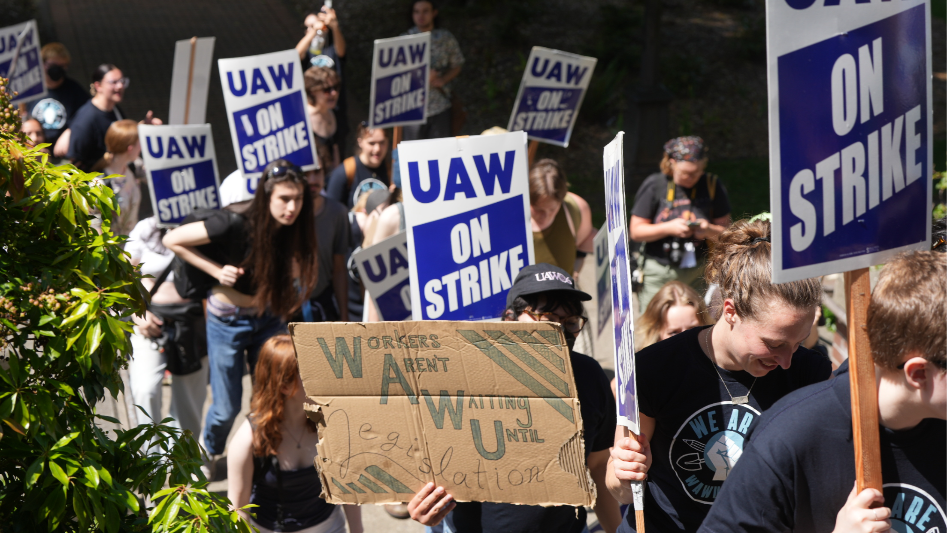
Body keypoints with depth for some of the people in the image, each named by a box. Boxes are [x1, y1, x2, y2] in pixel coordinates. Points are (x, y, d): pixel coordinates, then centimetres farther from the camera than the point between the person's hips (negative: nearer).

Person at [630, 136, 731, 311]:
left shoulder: (712, 185, 4)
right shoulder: (654, 185, -2)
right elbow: (635, 231, -1)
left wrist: (709, 230, -14)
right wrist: (668, 228, -15)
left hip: (699, 271, 1)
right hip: (658, 272, -1)